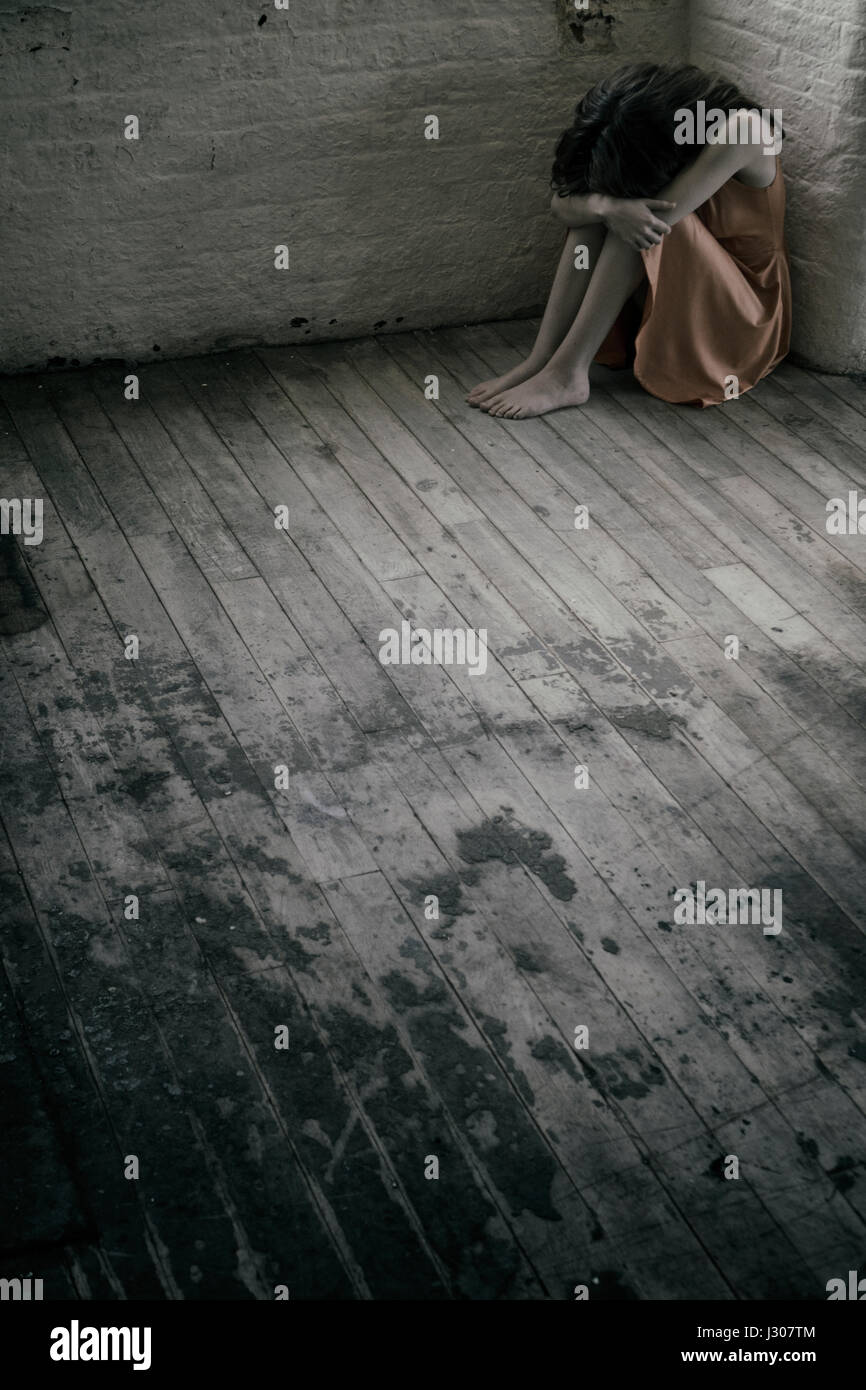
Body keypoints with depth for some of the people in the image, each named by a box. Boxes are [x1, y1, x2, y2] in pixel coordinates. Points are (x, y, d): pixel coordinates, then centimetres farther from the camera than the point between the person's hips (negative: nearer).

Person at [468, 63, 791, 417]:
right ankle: (540, 361, -23)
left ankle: (565, 374, -29)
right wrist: (607, 206, -37)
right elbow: (562, 204, -17)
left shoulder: (743, 129, -27)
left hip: (741, 319, -6)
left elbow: (663, 212, -33)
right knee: (598, 201, -17)